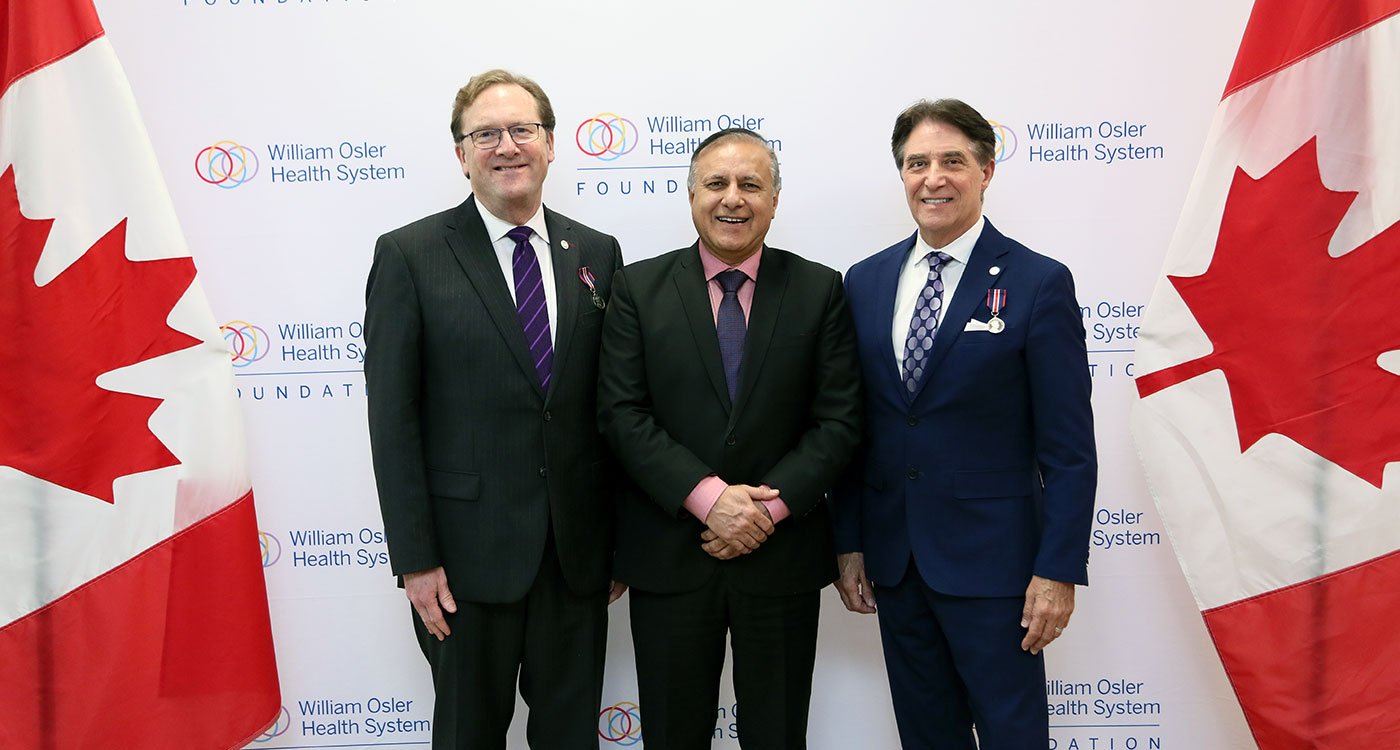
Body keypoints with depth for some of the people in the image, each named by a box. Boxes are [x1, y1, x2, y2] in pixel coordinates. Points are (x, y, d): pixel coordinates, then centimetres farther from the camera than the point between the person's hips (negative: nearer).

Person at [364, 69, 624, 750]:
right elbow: (392, 417, -7)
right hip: (469, 552, -3)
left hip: (578, 552, 3)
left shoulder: (597, 254, 5)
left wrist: (623, 539, 7)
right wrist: (414, 559, -10)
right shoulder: (410, 256, -5)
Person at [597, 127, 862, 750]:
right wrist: (708, 496, -17)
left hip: (783, 555, 1)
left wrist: (772, 505, -15)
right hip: (668, 554, 0)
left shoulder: (820, 291, 2)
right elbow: (622, 413, -7)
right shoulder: (638, 288, 1)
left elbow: (838, 419, -3)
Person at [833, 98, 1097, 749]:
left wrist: (1058, 571, -12)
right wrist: (849, 543, 6)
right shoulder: (865, 282, 6)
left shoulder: (1039, 283, -7)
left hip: (992, 562, -4)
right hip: (894, 562, 4)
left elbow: (1069, 449, -9)